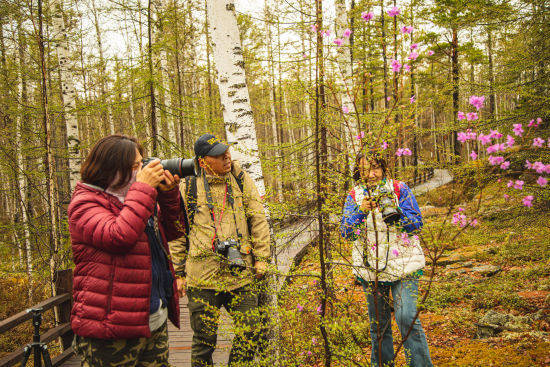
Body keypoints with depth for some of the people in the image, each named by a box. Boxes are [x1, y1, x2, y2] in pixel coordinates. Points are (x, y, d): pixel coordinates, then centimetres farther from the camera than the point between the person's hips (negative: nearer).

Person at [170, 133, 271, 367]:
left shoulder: (241, 180, 7)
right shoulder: (188, 188, 2)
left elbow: (258, 220, 9)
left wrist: (261, 257, 3)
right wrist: (178, 272, 7)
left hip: (241, 274, 2)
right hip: (202, 276, -2)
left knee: (251, 333, 3)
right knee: (205, 338, 5)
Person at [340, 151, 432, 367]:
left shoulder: (399, 189, -2)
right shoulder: (354, 197, 3)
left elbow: (416, 224, -9)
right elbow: (346, 232, -6)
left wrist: (393, 211, -26)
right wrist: (361, 211, -22)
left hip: (403, 265, -2)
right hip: (371, 269, 2)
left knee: (407, 319, -13)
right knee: (378, 325, 12)